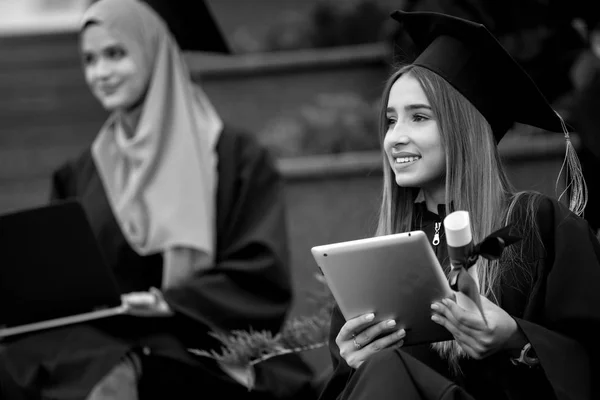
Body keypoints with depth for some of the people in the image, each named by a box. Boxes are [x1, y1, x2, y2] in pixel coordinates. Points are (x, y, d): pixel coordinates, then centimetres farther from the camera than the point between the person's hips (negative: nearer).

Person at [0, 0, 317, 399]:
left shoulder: (235, 157, 5)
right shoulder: (78, 177, 19)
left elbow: (262, 276, -3)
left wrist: (172, 301, -15)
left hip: (200, 346, -4)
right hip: (100, 334, 4)